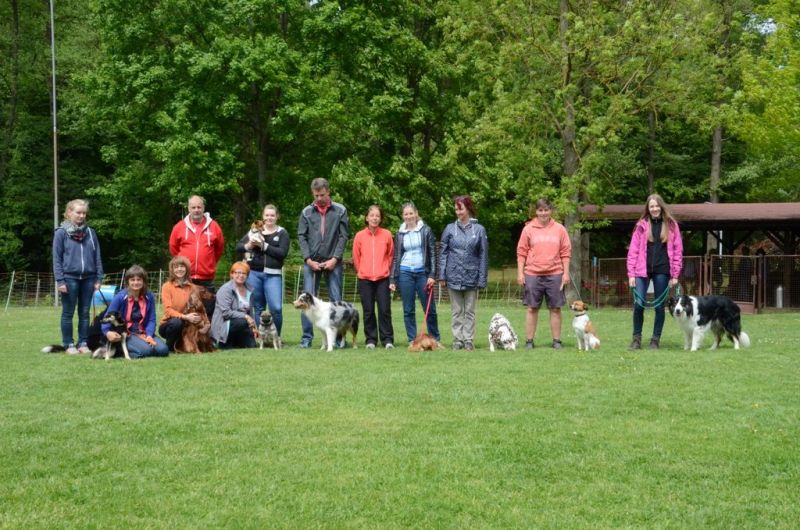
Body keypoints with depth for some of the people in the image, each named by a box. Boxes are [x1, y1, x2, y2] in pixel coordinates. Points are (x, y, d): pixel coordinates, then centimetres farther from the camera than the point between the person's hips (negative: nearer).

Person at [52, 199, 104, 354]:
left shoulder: (90, 233, 9)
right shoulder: (61, 233, -1)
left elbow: (97, 257, 11)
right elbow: (57, 258, -3)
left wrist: (99, 278, 5)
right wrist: (60, 280, -10)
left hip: (88, 278, 3)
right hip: (69, 278, -3)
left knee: (85, 313, 7)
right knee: (68, 313, 4)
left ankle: (83, 343, 14)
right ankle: (69, 345, 9)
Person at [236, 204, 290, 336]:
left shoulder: (282, 233, 5)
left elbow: (283, 253, -9)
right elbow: (238, 246, 10)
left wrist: (263, 246, -13)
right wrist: (248, 246, -11)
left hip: (273, 275, -2)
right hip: (254, 273, 2)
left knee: (276, 308, -11)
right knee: (257, 308, 5)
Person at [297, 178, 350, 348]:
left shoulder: (340, 211, 2)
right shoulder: (306, 212, 5)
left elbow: (344, 236, -1)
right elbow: (301, 236, 3)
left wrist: (335, 259, -10)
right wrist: (309, 260, -7)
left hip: (333, 262, -1)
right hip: (311, 262, 1)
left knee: (336, 300, 1)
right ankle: (307, 337, 3)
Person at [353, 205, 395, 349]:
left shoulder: (387, 235, -1)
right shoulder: (360, 236, 0)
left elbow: (391, 255, 9)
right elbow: (356, 257, 8)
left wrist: (385, 269, 10)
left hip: (383, 278, -1)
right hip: (365, 279, 1)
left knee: (384, 309, -3)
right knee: (368, 310, 4)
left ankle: (387, 339, 2)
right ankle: (370, 339, 11)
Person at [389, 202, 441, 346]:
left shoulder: (425, 231, 2)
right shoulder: (400, 234, 9)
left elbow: (433, 254, 0)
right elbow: (396, 257, 12)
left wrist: (432, 275, -8)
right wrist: (392, 280, 6)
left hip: (422, 272, -2)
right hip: (405, 273, 2)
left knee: (430, 308, -1)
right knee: (408, 310, 3)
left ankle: (436, 339, 9)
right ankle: (412, 340, 8)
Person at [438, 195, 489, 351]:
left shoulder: (479, 229, -1)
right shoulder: (450, 229, 2)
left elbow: (483, 256, 0)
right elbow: (443, 253, 3)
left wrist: (482, 279, -4)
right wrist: (442, 275, -3)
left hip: (471, 277, -1)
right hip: (453, 277, 1)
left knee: (470, 311, 6)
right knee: (457, 311, 8)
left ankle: (469, 340, 11)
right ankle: (458, 339, 12)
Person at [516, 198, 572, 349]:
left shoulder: (559, 229, 6)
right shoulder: (528, 229, 4)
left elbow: (565, 252, 7)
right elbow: (521, 252, 5)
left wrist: (566, 273, 1)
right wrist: (520, 273, -1)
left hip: (554, 274, 1)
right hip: (532, 274, -1)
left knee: (555, 308, 4)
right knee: (532, 308, 2)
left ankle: (557, 340, 10)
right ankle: (529, 340, 7)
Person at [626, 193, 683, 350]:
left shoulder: (671, 225, 6)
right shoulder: (642, 225, 6)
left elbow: (677, 251, 5)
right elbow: (633, 250, 4)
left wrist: (675, 275, -1)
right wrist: (631, 274, -3)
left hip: (662, 271, 0)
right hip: (643, 271, 0)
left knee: (659, 306, 4)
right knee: (638, 304, -8)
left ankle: (655, 340, 12)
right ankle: (636, 339, 4)